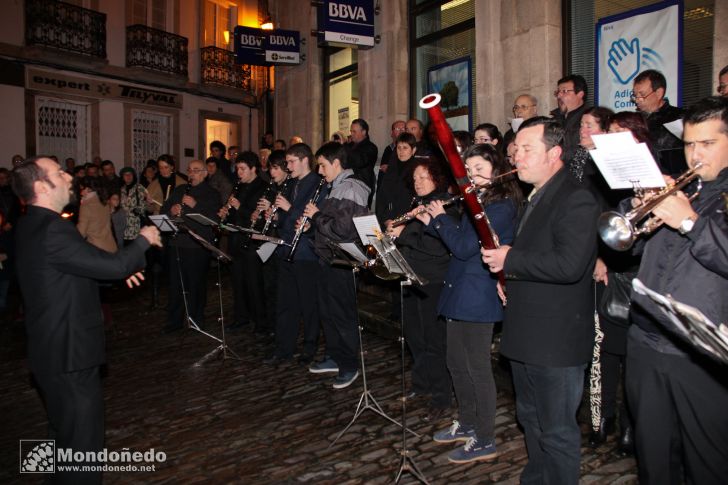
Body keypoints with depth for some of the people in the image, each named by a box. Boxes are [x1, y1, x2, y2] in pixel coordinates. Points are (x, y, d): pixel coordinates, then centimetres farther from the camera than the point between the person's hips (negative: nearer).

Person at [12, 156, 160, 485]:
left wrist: (120, 268, 11)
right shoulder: (50, 230, -26)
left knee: (66, 435, 28)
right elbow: (114, 265, -25)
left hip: (55, 348, 11)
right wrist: (143, 240, -8)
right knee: (83, 443, 5)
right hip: (69, 353, -11)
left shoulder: (33, 225, 7)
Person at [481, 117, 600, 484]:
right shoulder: (533, 198, 13)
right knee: (531, 420, 24)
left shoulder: (577, 200, -17)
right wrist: (506, 269, 7)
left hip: (557, 341, -9)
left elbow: (569, 265, -30)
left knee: (557, 432, 6)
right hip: (525, 335, 10)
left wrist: (510, 259, -20)